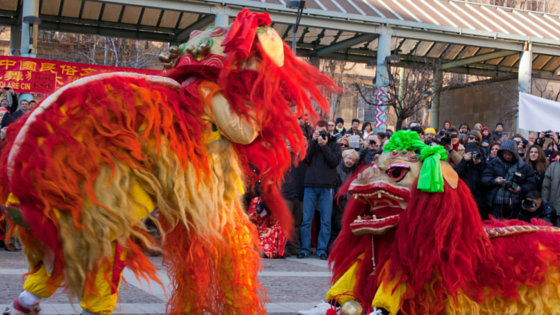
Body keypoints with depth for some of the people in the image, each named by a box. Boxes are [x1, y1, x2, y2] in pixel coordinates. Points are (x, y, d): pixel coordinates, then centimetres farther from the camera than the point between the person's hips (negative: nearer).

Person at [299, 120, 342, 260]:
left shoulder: (334, 145, 11)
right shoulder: (310, 143, 15)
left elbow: (335, 162, -5)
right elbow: (305, 159, -2)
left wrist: (324, 146, -8)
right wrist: (313, 141, -6)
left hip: (327, 186, -1)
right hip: (310, 185, 1)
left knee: (326, 220, 0)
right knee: (306, 219, -1)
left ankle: (322, 249, 7)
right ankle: (305, 248, 7)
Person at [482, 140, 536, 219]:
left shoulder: (524, 167, 8)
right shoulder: (494, 163, 10)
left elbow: (531, 184, 7)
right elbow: (484, 178, 4)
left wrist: (521, 189, -11)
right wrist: (495, 181, -15)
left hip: (515, 205, 0)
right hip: (496, 204, 0)